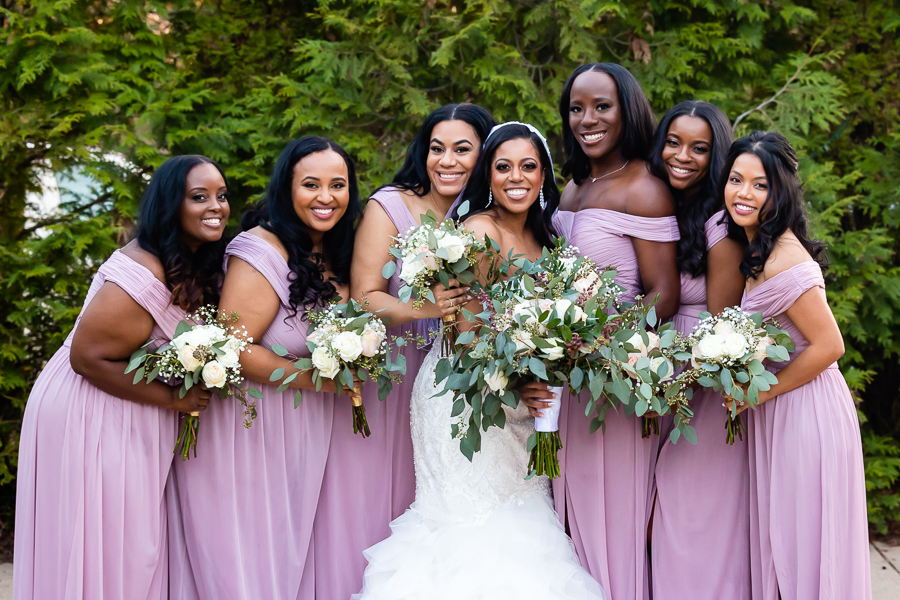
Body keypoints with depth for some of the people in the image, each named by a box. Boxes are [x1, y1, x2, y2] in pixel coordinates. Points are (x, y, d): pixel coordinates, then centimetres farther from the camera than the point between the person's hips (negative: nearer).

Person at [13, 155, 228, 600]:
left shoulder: (194, 262, 3)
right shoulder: (141, 277, -26)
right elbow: (87, 358, -24)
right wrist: (171, 398, -19)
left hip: (135, 425, 9)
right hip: (89, 419, -9)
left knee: (139, 550, 15)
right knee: (101, 548, 2)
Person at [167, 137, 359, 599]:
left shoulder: (334, 255, 6)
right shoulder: (263, 252, -20)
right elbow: (232, 350, -25)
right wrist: (318, 378, -21)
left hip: (301, 437, 8)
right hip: (249, 432, -8)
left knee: (292, 556, 14)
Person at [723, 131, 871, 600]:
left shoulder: (785, 261, -22)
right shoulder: (756, 249, 7)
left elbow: (828, 346, -22)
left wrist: (760, 392, -15)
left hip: (806, 414, -9)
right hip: (775, 416, 9)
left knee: (806, 544, 3)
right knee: (778, 543, 18)